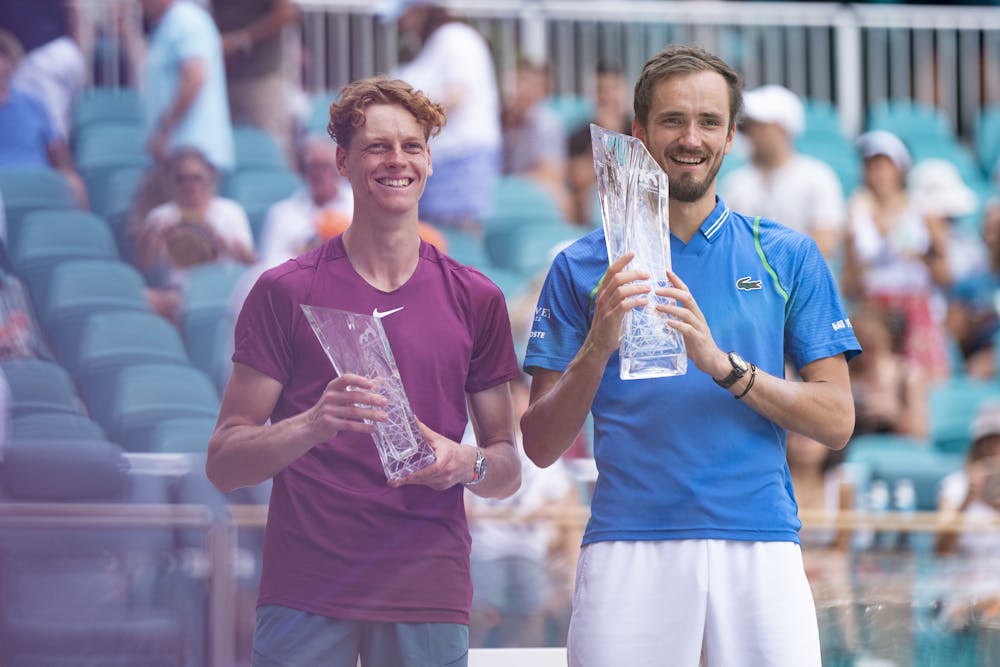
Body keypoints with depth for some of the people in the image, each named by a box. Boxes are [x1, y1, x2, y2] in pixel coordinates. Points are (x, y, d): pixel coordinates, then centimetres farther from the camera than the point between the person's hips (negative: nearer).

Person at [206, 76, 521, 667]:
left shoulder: (476, 300, 10)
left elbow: (509, 471, 14)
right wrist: (313, 425, -19)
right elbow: (224, 464, -1)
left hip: (429, 594, 2)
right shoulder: (286, 291, 3)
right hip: (304, 591, -2)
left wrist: (467, 464, -9)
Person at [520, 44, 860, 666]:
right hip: (628, 551, 0)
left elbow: (837, 421, 3)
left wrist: (723, 364, -11)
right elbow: (541, 446, 5)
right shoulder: (584, 267, 9)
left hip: (760, 548, 1)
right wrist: (597, 347, -12)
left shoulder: (787, 257, 10)